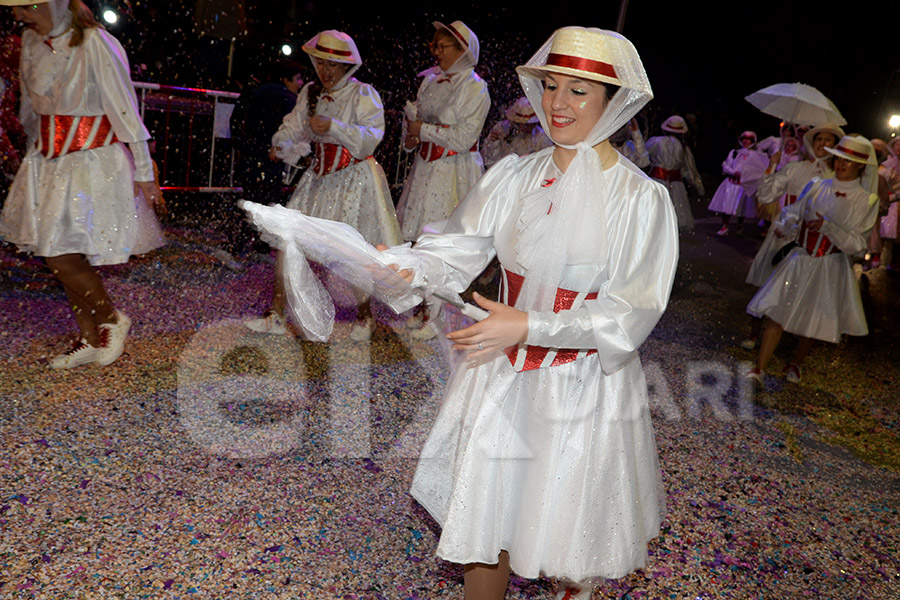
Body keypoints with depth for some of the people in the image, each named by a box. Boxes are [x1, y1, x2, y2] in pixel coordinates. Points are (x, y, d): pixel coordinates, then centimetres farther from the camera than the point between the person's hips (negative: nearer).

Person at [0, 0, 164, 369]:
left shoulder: (96, 45, -15)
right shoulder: (31, 41, 7)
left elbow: (125, 112, -13)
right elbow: (32, 108, 18)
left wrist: (143, 173, -11)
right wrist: (38, 151, 22)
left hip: (92, 162, -7)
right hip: (48, 159, 8)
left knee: (61, 255, -10)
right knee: (65, 257, 9)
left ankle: (113, 320, 13)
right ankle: (90, 340, 23)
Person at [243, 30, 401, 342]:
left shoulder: (363, 94, -7)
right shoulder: (310, 92, 11)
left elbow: (371, 137, -18)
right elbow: (295, 124, 8)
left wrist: (333, 127, -30)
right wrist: (281, 144, -13)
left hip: (355, 178, -6)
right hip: (320, 177, 6)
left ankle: (364, 315, 19)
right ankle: (276, 315, 9)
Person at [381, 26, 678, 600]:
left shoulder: (640, 198, -12)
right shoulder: (515, 176, 0)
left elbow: (630, 313, -15)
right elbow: (462, 246, -5)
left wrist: (528, 326, -25)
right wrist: (403, 263, -26)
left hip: (585, 384, -3)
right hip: (503, 376, 3)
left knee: (567, 526, 16)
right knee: (488, 516, 14)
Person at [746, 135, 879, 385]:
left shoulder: (867, 201, -4)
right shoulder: (817, 186, 3)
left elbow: (856, 244, -9)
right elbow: (793, 214, 9)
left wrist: (828, 227, -23)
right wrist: (786, 226, -13)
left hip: (831, 268, -1)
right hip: (799, 260, 1)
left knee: (815, 321, 9)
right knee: (777, 312, -7)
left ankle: (796, 363, 34)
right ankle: (759, 369, -3)